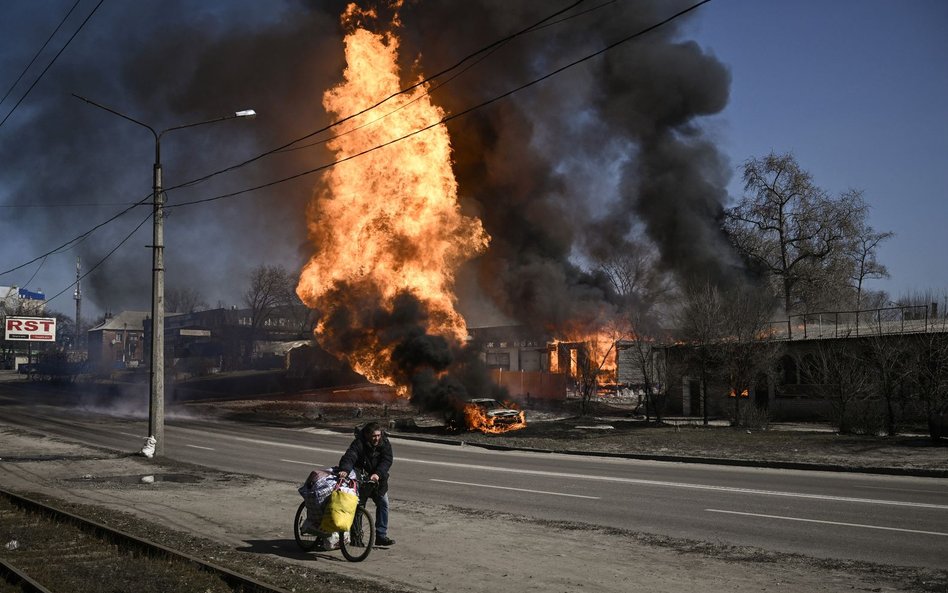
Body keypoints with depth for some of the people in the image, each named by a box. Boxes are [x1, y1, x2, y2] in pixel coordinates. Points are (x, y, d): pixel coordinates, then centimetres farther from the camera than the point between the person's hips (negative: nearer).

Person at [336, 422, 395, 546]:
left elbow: (387, 461, -20)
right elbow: (349, 456, -35)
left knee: (383, 503, -2)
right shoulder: (359, 443, -20)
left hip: (378, 481, 3)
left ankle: (381, 535, 3)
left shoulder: (385, 444, -9)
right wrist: (344, 470, -57)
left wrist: (378, 474, -38)